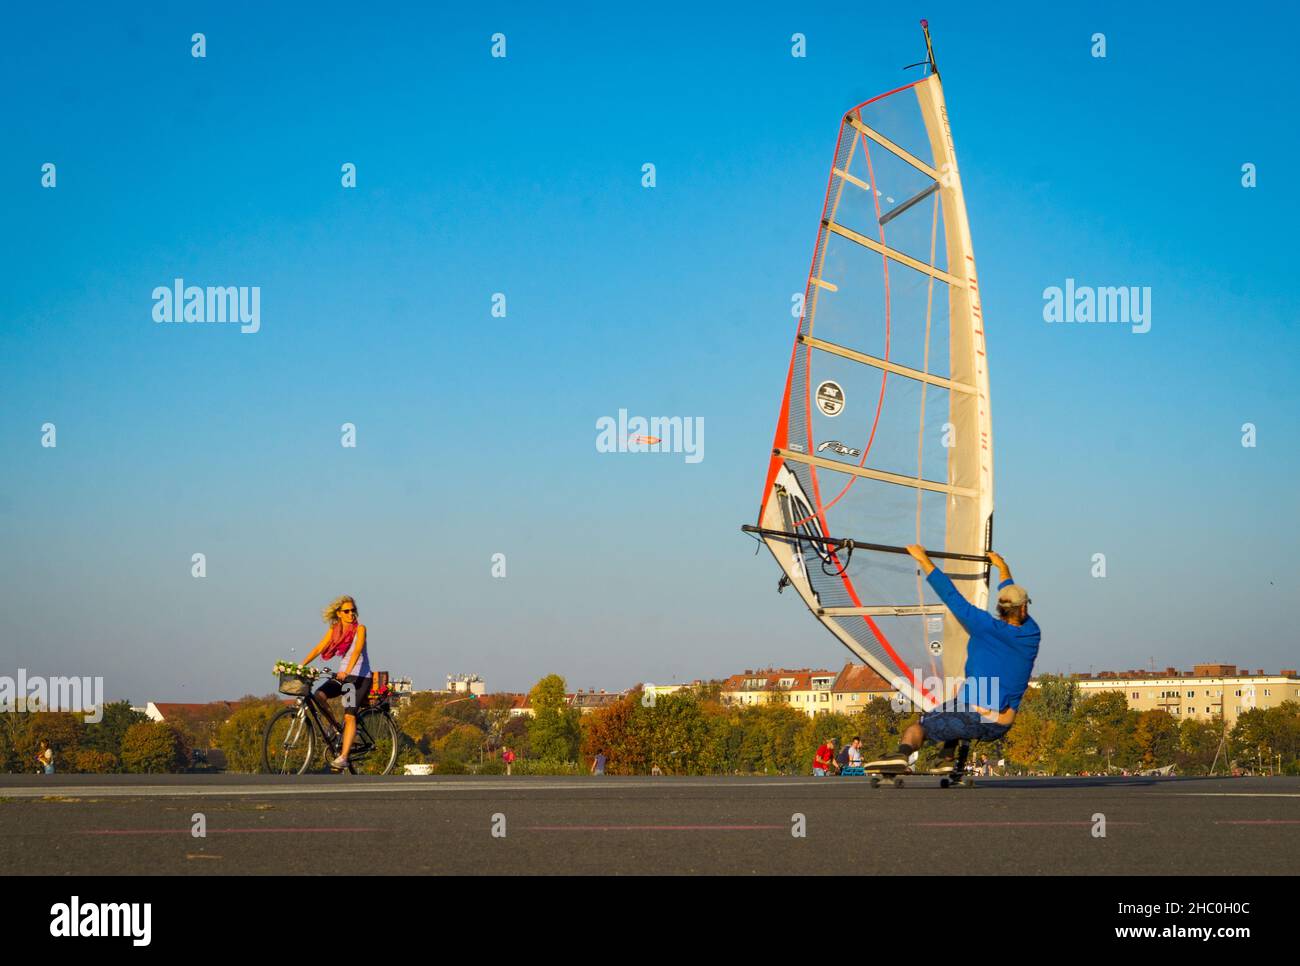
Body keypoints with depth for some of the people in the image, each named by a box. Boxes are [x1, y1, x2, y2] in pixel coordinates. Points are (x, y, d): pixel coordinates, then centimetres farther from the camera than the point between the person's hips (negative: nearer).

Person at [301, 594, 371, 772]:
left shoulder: (360, 628, -7)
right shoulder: (334, 630, 7)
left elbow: (357, 650, -22)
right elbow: (319, 648, -1)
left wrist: (347, 671, -38)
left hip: (360, 676, -5)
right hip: (341, 675, 5)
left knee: (349, 715, -20)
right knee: (318, 696, -22)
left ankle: (343, 757, -26)